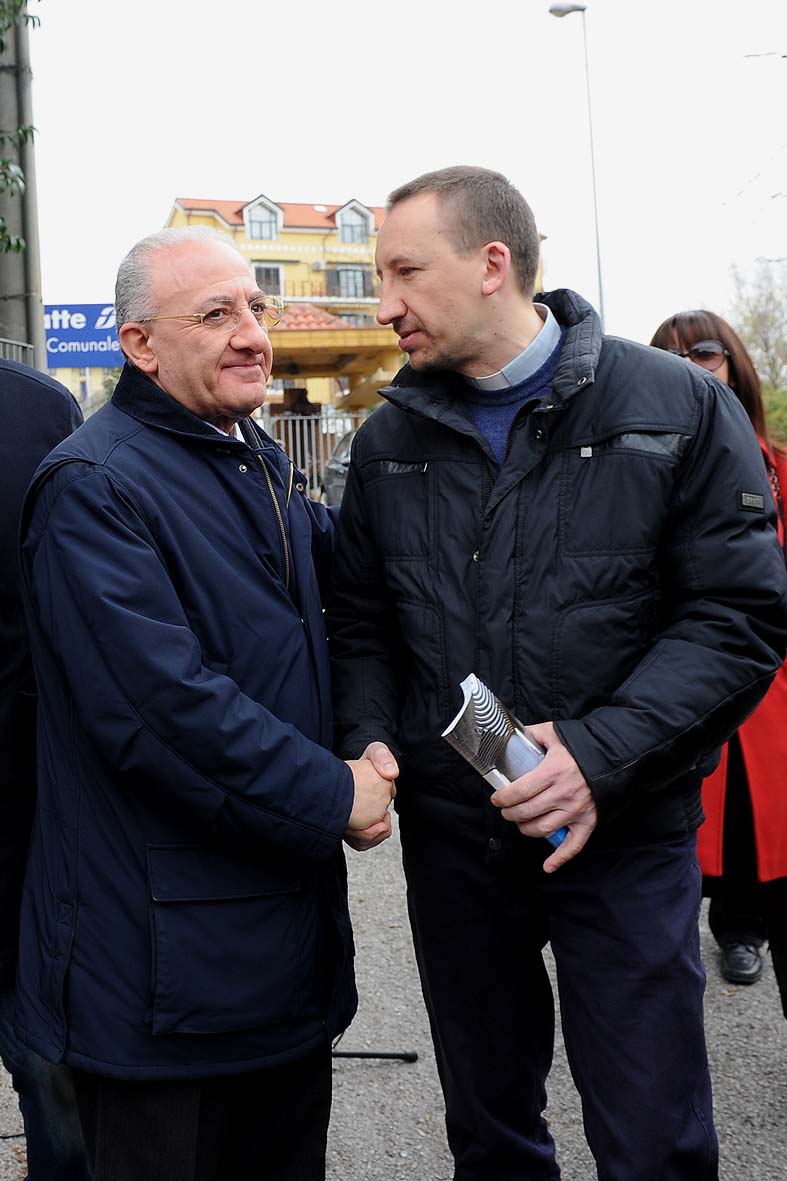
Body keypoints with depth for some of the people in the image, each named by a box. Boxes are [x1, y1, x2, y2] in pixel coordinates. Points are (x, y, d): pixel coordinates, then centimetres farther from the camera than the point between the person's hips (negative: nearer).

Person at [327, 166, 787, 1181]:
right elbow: (360, 619, 11)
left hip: (625, 831, -3)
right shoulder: (391, 440, 5)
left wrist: (601, 754, -21)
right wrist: (369, 745, -8)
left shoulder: (678, 408, -6)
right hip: (448, 829, 3)